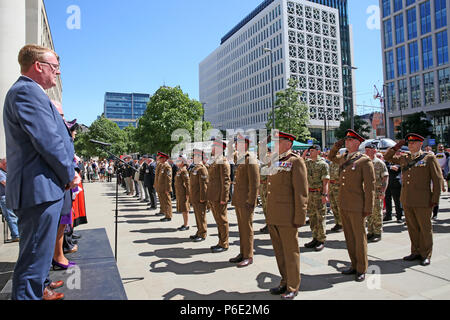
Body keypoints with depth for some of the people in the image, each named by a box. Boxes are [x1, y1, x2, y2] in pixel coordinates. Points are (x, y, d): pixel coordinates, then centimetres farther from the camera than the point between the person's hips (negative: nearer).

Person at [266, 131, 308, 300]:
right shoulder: (275, 163, 15)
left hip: (287, 218, -7)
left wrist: (299, 218, -16)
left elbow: (301, 192, -13)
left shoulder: (296, 161, -8)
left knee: (290, 252, 5)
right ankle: (285, 282, 32)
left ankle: (293, 287, 20)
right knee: (279, 252, 16)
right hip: (273, 218, 8)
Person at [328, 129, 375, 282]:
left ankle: (361, 270, 18)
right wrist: (336, 146, 15)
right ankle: (354, 265, 28)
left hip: (356, 207, -7)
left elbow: (370, 186, -11)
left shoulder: (364, 161, -9)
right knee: (349, 237, 15)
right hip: (343, 206, 7)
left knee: (359, 238, 5)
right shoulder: (343, 158, 11)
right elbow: (331, 157, 34)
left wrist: (368, 208, -13)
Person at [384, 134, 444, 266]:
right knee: (412, 228, 13)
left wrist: (435, 199, -8)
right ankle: (416, 252, 25)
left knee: (425, 228, 6)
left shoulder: (429, 157, -1)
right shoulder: (404, 158, 12)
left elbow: (438, 179, -3)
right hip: (406, 200, 5)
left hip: (422, 201, -5)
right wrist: (397, 146, 8)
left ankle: (426, 255, 18)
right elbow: (387, 157, 22)